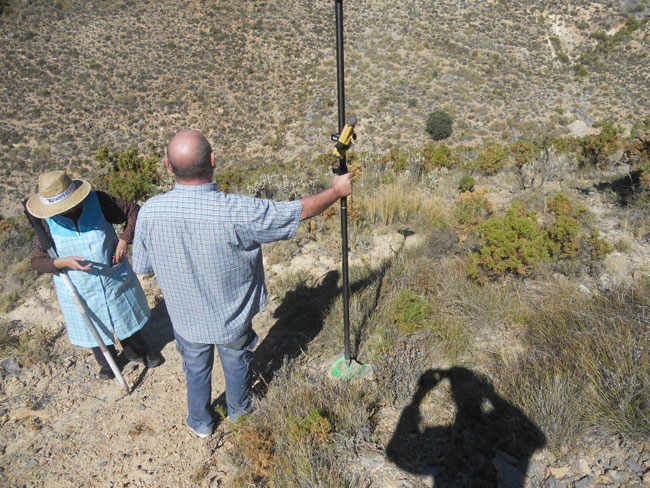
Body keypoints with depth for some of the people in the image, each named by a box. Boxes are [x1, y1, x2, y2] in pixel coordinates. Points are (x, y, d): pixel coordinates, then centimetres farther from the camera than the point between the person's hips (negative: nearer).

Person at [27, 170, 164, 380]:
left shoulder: (97, 201, -19)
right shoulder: (47, 222, -17)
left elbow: (133, 211, -11)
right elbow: (37, 260, -10)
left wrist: (124, 240, -23)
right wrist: (63, 262, -30)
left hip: (115, 279, 0)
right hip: (79, 290, 0)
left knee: (126, 317, 21)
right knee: (95, 329, 20)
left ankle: (137, 351, 47)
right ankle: (107, 361, 48)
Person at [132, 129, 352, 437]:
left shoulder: (149, 212, -24)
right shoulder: (237, 212, -35)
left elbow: (141, 266, -8)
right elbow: (300, 211, -23)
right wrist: (337, 190, -6)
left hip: (186, 319, 2)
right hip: (232, 319, -2)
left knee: (196, 370, 29)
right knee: (236, 365, 28)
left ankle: (200, 423, 54)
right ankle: (238, 409, 57)